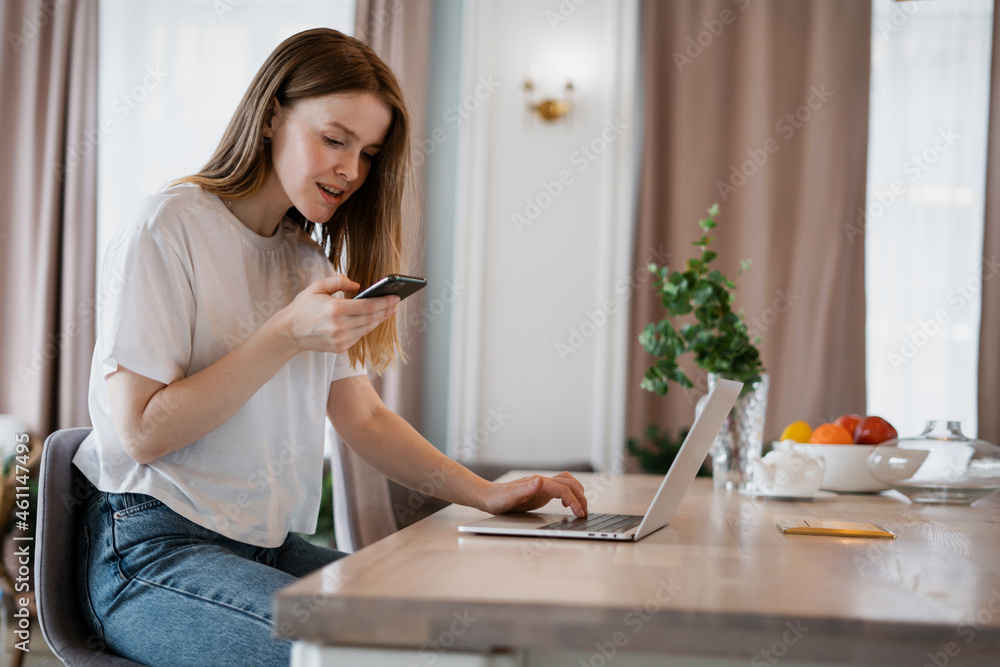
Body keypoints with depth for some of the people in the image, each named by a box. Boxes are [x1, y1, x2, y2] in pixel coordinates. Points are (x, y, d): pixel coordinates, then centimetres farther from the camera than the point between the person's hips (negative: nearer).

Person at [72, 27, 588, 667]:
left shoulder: (311, 261, 17)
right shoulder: (167, 228, -8)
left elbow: (364, 417, 11)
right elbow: (142, 432, -14)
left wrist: (486, 493, -3)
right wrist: (288, 334, -20)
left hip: (271, 545, 7)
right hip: (150, 551, -7)